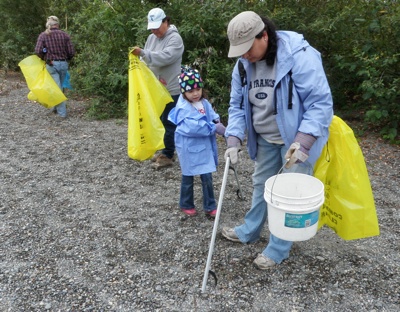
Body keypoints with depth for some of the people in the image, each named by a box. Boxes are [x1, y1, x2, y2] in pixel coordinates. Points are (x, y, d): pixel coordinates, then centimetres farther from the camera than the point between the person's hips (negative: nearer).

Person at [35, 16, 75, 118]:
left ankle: (62, 112, 0)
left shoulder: (43, 35, -4)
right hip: (64, 64, 2)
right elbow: (71, 52, -3)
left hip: (51, 65, -2)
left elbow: (38, 51, -12)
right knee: (59, 87, 18)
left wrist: (44, 58, 8)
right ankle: (55, 107, 32)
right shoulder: (65, 35, 0)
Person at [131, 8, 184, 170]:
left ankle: (168, 156, 6)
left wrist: (142, 52, -31)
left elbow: (165, 57, -26)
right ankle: (164, 150, 27)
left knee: (168, 122, -3)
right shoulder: (151, 38, 12)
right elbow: (146, 61, 11)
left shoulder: (175, 38, -11)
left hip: (171, 89, -8)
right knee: (159, 120, 14)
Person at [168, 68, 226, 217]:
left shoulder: (205, 103, 4)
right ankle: (186, 205, 32)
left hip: (204, 146, 5)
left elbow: (213, 116, 6)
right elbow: (192, 127, -30)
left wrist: (217, 122, -19)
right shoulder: (183, 108, -19)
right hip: (189, 148, -5)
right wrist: (214, 128, -27)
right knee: (188, 178, 12)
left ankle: (210, 207, 22)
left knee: (207, 177, 8)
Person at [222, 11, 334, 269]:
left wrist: (302, 141, -34)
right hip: (265, 139, 7)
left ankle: (279, 249, 18)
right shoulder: (243, 66, -3)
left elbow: (320, 102, -25)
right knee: (261, 185, 19)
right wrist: (234, 139, -10)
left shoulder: (300, 56, -24)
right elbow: (237, 105, 3)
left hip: (297, 140, -6)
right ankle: (249, 231, 38)